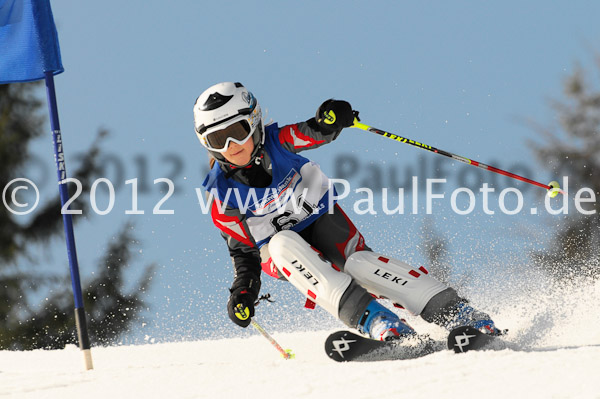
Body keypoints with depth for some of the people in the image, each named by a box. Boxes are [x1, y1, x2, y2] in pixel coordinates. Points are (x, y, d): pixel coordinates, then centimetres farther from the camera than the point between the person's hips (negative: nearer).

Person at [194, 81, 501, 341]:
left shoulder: (278, 142, -18)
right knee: (284, 243, -35)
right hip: (277, 253, 1)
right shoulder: (221, 193, -15)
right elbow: (243, 247, -5)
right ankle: (372, 319, -45)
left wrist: (330, 119, -54)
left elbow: (317, 132, -31)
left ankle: (459, 314, -33)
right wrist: (243, 289, -19)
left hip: (322, 217, -1)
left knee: (358, 261, -30)